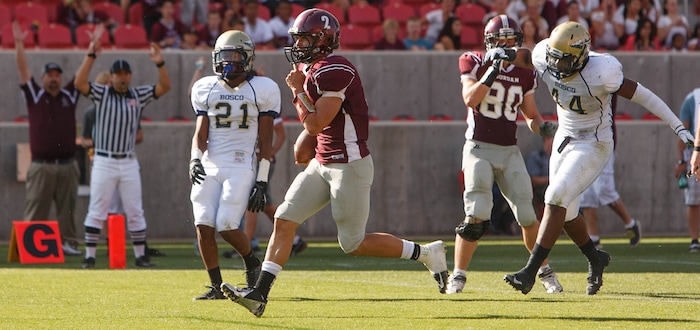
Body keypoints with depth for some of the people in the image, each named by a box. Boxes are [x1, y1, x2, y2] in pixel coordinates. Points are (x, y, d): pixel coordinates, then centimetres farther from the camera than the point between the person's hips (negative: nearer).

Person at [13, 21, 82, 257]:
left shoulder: (70, 95, 12)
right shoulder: (34, 95, 5)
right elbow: (23, 71, -3)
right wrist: (19, 43, -12)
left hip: (67, 165, 3)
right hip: (41, 165, -3)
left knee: (68, 209, 6)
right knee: (35, 209, -3)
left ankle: (68, 243, 10)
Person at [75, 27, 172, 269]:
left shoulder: (139, 95, 8)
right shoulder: (101, 94, 0)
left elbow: (164, 87, 0)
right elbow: (79, 82, -15)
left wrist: (159, 63, -15)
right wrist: (91, 55, -23)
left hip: (129, 163, 3)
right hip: (104, 162, -3)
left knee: (135, 212, 6)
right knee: (97, 211, -2)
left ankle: (140, 256, 12)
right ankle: (89, 256, 1)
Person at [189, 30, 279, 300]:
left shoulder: (262, 90, 0)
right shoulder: (205, 89, 10)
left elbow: (265, 141, 0)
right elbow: (200, 132, 8)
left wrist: (262, 181, -4)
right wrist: (195, 159, -12)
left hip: (241, 168, -4)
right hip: (209, 167, 4)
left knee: (226, 226, -15)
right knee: (204, 226, -9)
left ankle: (252, 264, 14)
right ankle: (216, 286, 3)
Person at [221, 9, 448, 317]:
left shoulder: (334, 72, -20)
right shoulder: (310, 69, 10)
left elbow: (315, 125, -20)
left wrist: (298, 90, -12)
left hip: (350, 165, -9)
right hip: (323, 164, 9)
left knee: (354, 243, -2)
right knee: (284, 220, 0)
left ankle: (426, 253, 13)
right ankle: (259, 293, -2)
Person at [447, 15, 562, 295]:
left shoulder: (525, 74, 8)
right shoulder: (475, 64, -3)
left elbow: (530, 114, 16)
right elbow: (470, 99, -19)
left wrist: (542, 126, -5)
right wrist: (493, 71, -26)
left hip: (509, 151, 4)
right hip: (479, 149, -3)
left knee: (527, 216, 0)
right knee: (476, 217, -15)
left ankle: (545, 272, 17)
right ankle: (458, 275, -5)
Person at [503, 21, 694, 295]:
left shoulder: (600, 73, -29)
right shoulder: (545, 60, -13)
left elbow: (641, 95, -21)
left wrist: (678, 126, -19)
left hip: (594, 145, -7)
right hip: (565, 138, 7)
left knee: (555, 200, -19)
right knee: (566, 213, 12)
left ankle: (530, 272, -19)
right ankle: (595, 259, 38)